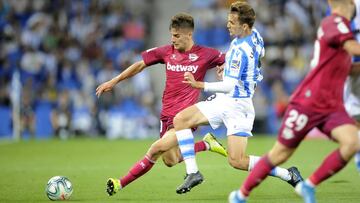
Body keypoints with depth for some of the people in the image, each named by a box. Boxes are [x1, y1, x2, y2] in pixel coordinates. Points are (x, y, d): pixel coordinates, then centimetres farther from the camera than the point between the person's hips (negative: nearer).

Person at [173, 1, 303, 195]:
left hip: (236, 104, -10)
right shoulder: (255, 36, 3)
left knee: (236, 161, -14)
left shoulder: (239, 51, -24)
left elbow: (229, 86, -26)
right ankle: (193, 172, -1)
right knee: (180, 120, 0)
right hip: (222, 101, 10)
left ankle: (288, 175, -3)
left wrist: (199, 85, -28)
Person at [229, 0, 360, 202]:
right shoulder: (334, 23, -14)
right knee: (280, 155, 2)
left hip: (333, 106, 8)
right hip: (307, 103, -8)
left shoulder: (341, 25, 13)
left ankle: (309, 186, -2)